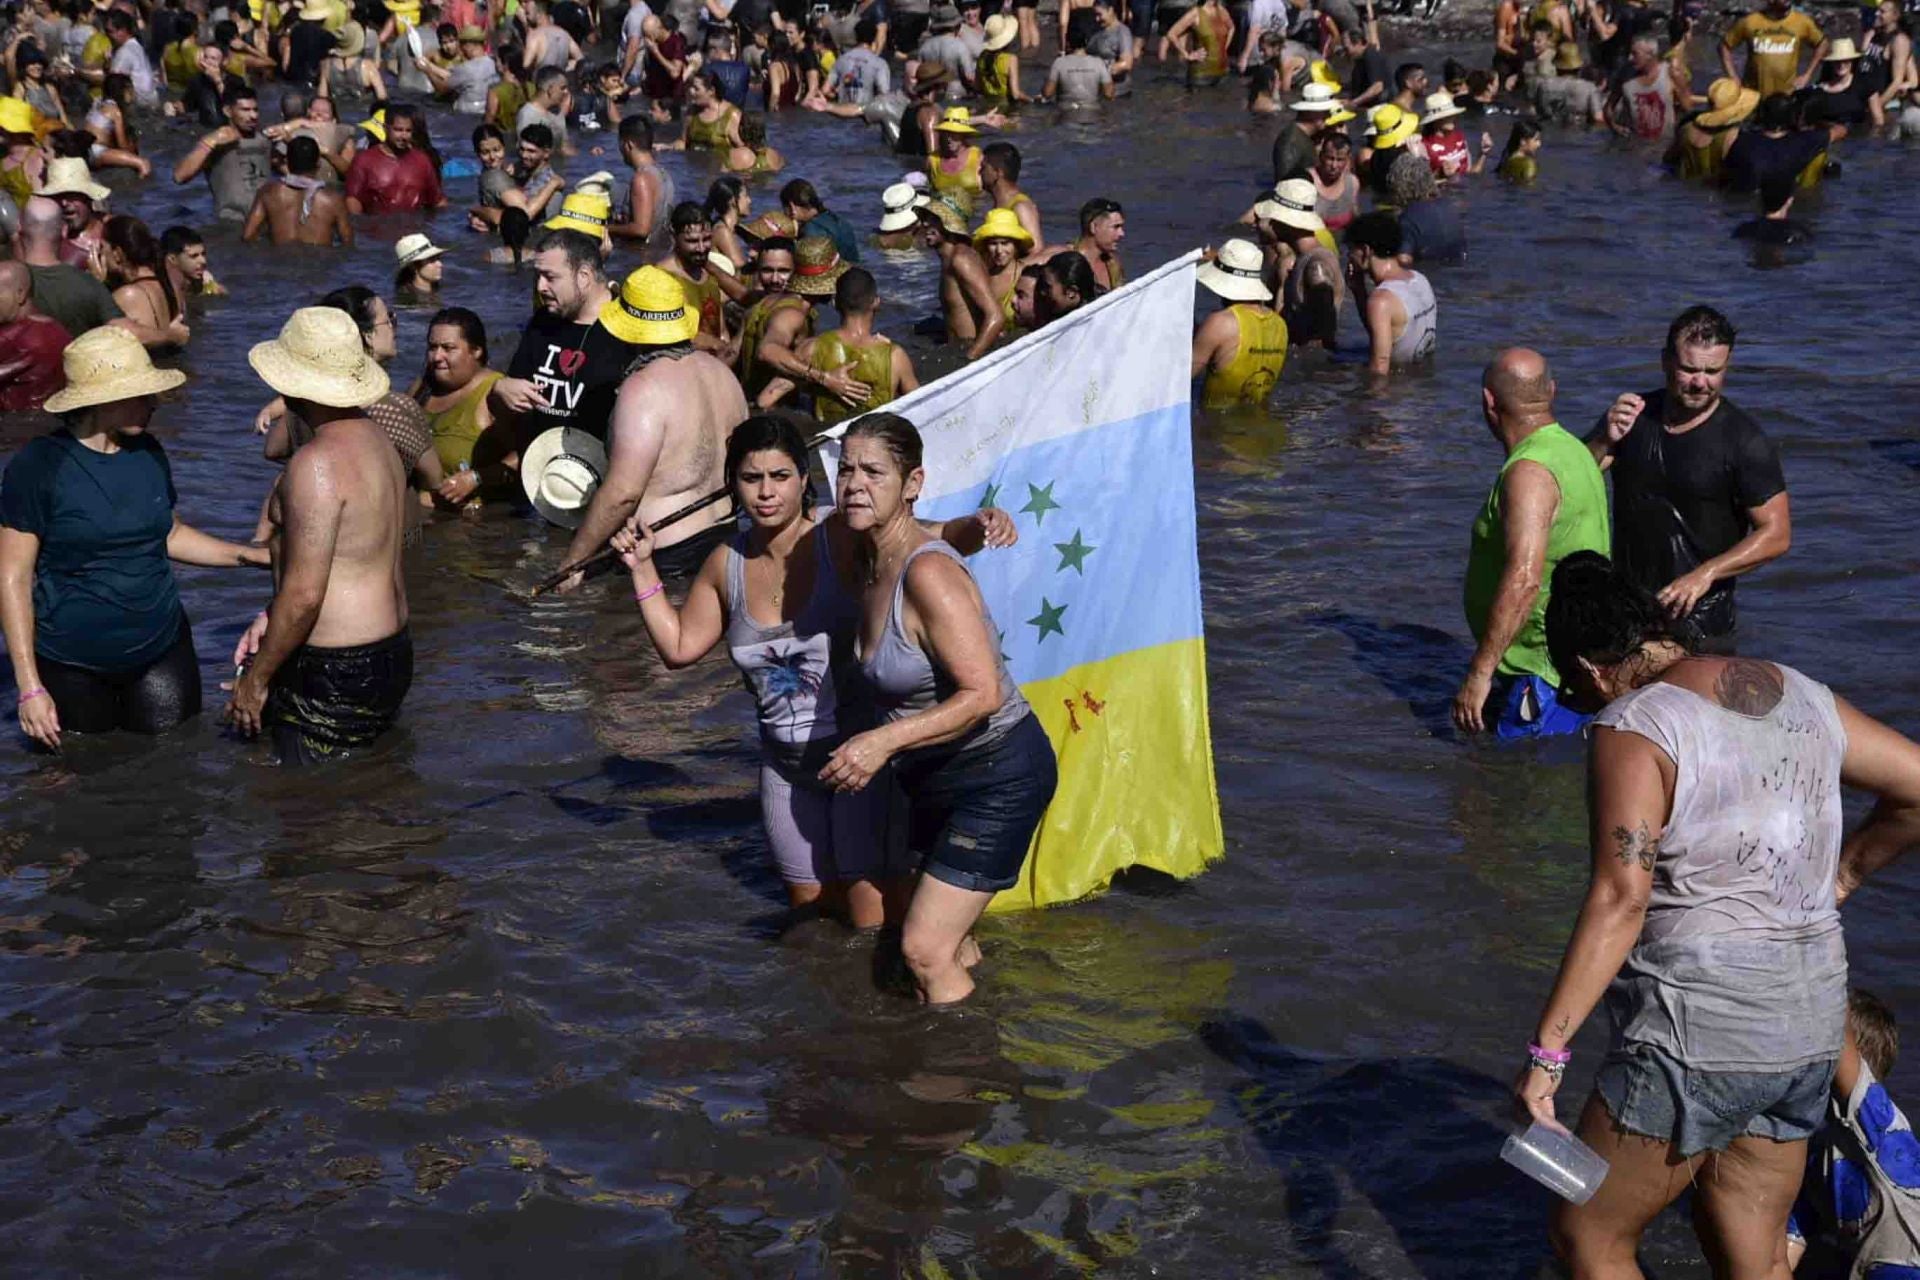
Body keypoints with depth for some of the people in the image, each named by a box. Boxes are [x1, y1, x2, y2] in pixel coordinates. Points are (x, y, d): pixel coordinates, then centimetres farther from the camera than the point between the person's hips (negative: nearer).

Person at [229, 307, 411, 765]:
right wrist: (274, 619, 22)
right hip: (391, 654, 10)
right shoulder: (378, 440, 11)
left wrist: (256, 679, -12)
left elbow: (304, 593, -22)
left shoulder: (318, 462, -21)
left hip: (334, 674, -10)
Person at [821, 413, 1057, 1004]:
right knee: (951, 944, 19)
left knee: (925, 951, -11)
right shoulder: (871, 561, 2)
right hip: (939, 779, 9)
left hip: (1000, 776, -9)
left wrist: (885, 741, -31)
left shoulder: (929, 573, -25)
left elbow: (983, 694, -29)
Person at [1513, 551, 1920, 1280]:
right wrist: (1843, 872, 26)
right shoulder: (1797, 696, 9)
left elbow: (1619, 900, -22)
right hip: (1809, 1028, 8)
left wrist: (1547, 1051, -22)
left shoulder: (1633, 729, -13)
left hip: (1699, 1030, -8)